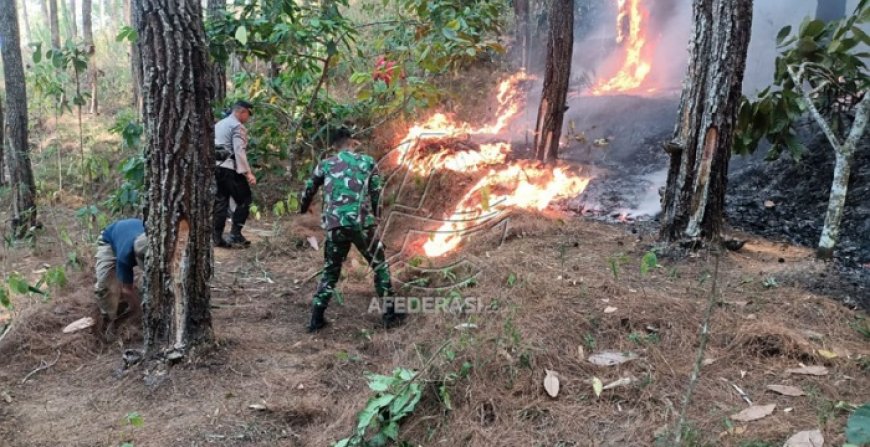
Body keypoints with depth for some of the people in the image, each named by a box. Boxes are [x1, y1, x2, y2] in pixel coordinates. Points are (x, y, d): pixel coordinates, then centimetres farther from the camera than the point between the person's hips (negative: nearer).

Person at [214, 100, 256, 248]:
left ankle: (217, 237, 9)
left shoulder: (219, 124, 20)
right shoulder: (237, 126, -7)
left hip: (216, 167, 9)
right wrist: (248, 173, -22)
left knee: (220, 202, 10)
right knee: (244, 200, 0)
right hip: (230, 169, -8)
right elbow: (239, 151, -18)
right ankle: (235, 234, -4)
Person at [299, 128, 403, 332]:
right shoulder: (367, 162, 10)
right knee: (380, 266, 16)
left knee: (330, 271, 19)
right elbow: (376, 193, 10)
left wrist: (303, 210, 47)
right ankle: (390, 313, 18)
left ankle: (316, 318, 16)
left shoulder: (325, 165, 15)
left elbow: (309, 190, 27)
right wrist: (374, 216, 27)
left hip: (335, 226, 2)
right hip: (361, 224, -2)